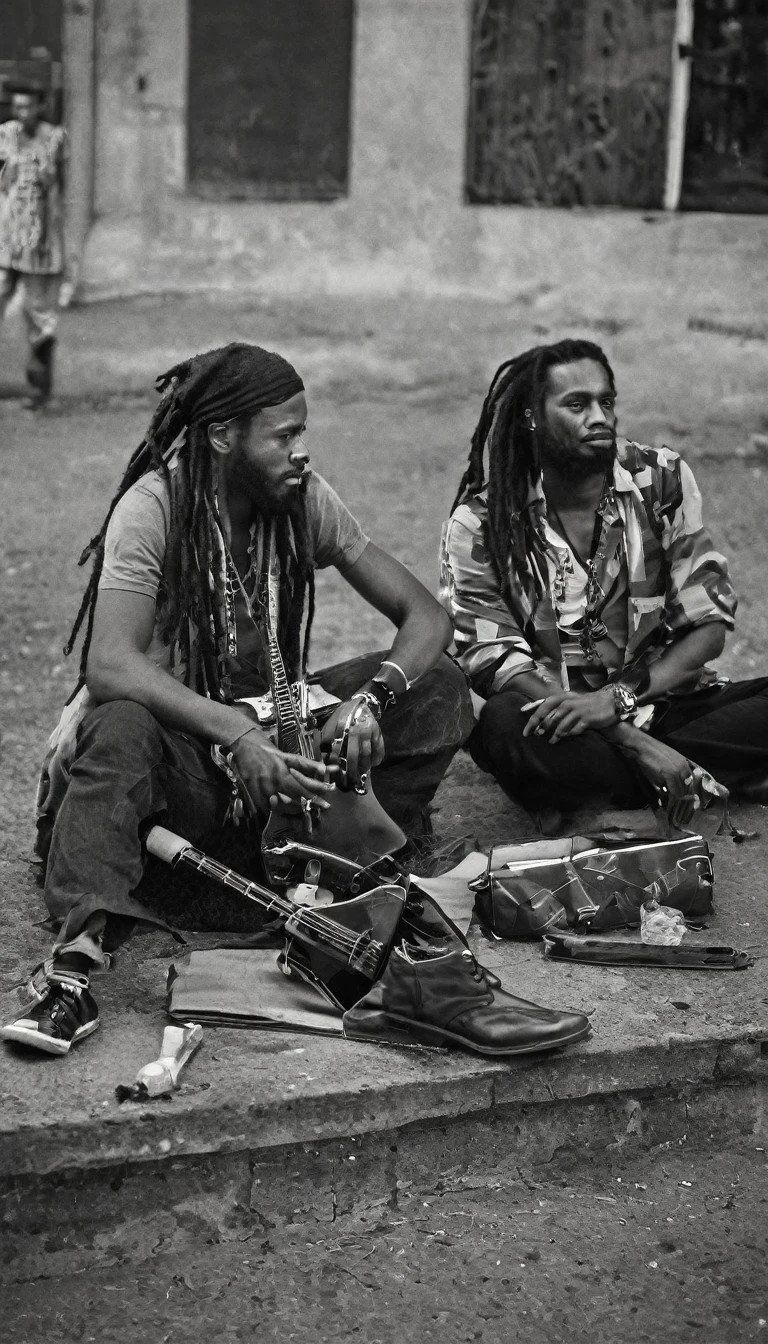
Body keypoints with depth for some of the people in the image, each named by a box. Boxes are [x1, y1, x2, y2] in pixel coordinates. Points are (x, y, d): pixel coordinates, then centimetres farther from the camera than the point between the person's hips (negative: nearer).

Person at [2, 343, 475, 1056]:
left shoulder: (304, 498, -4)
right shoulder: (154, 506, -16)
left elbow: (425, 615, -5)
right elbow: (110, 666, -29)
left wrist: (372, 696, -26)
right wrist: (235, 732, -41)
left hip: (270, 725, 5)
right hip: (182, 742, -4)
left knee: (438, 689, -13)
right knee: (119, 730, -39)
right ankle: (77, 959, -48)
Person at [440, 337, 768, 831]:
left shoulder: (664, 481, 0)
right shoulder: (481, 522, -5)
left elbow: (708, 624, -2)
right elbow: (496, 661, -13)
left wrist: (619, 698, -21)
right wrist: (632, 739, -25)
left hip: (666, 701, 2)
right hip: (556, 712, -2)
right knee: (502, 727, -36)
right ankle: (692, 780, -21)